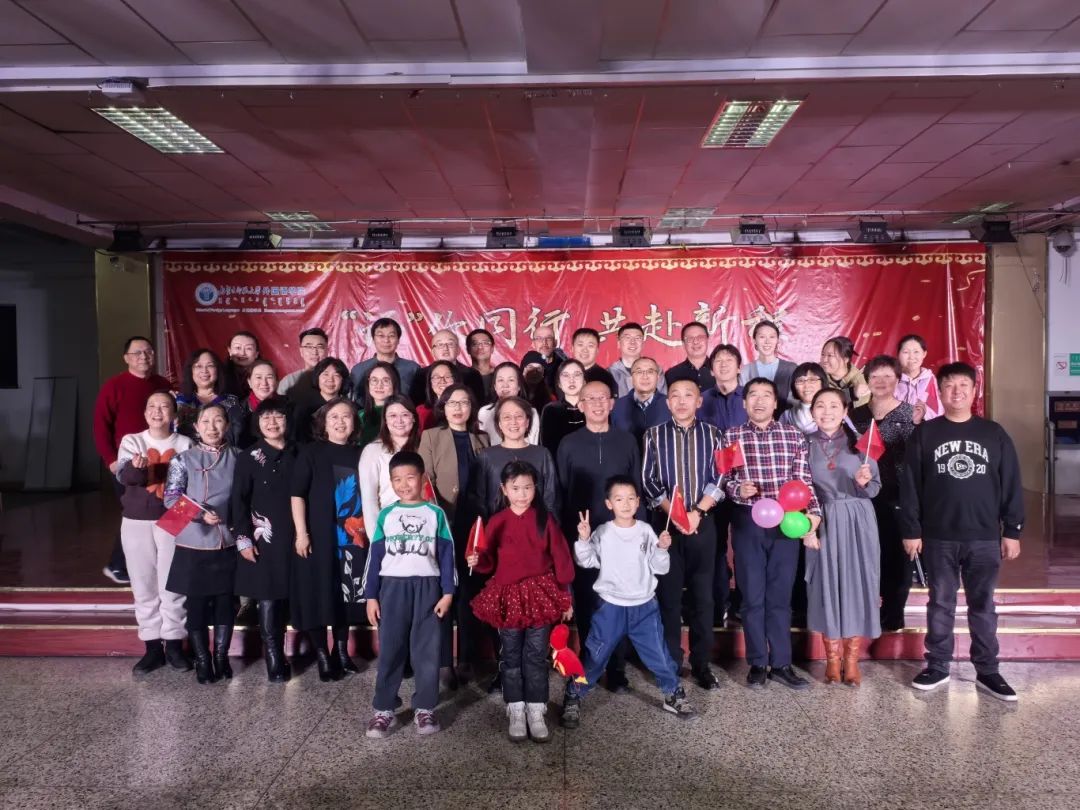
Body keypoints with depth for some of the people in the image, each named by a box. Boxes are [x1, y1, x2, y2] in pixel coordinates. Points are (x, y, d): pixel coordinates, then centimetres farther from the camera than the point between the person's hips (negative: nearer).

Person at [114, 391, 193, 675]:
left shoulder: (185, 444, 2)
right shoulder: (131, 441, 2)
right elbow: (123, 475, -15)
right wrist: (136, 467, -38)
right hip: (137, 523, 1)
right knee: (143, 586, 7)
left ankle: (174, 645, 15)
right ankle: (152, 647, 17)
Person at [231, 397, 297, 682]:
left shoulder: (297, 455, 7)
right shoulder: (248, 457, 0)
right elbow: (239, 501, -3)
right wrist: (243, 538, -10)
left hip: (292, 537, 3)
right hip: (262, 538, -3)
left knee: (284, 597, 8)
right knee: (268, 599, -2)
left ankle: (279, 655, 21)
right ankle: (275, 661, 4)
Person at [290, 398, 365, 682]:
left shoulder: (360, 454, 8)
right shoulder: (311, 452, -2)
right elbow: (297, 493, -6)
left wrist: (368, 531, 8)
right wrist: (301, 532, -13)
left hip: (352, 538, 3)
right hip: (319, 537, -3)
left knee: (347, 596, 10)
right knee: (318, 596, 0)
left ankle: (342, 651, 24)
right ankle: (322, 656, 11)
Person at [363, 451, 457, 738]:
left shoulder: (435, 514, 2)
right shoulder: (386, 515, 5)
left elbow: (446, 554, 2)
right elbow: (375, 556, 6)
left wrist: (447, 592, -3)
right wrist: (371, 596, 2)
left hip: (427, 588, -1)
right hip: (392, 587, 1)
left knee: (427, 650, 5)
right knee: (390, 650, 5)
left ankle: (425, 709, 17)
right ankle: (383, 710, 14)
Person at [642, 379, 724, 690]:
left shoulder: (711, 434, 5)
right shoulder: (654, 435, 3)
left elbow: (719, 478, -1)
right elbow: (649, 481, -2)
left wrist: (697, 512, -13)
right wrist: (673, 513, -13)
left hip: (703, 523, 1)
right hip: (666, 522, -1)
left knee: (702, 595, 6)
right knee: (669, 594, 4)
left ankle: (702, 663, 17)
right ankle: (671, 663, 14)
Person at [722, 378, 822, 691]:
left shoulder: (794, 435, 5)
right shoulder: (731, 437, 3)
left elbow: (803, 479, 1)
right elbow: (724, 479, 2)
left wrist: (813, 511, -13)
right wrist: (738, 489, -19)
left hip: (786, 521, 1)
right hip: (747, 523, -1)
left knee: (780, 596, 9)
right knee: (753, 596, 7)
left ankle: (781, 664, 21)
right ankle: (757, 664, 19)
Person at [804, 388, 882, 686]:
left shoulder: (858, 441, 0)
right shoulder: (805, 445, 1)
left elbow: (875, 489, 2)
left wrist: (863, 482, -20)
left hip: (857, 523, 0)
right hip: (822, 524, 0)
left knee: (857, 585, 2)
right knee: (826, 586, 4)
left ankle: (852, 660, 15)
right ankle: (832, 660, 17)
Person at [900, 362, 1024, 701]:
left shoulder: (994, 433, 3)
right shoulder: (924, 434, 0)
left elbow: (1011, 485, 5)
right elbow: (910, 486, -1)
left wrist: (1012, 531, 1)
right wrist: (911, 531, -5)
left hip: (984, 537, 1)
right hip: (938, 538, -1)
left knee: (982, 605, 10)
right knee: (940, 604, 9)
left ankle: (987, 671, 21)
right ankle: (937, 666, 20)